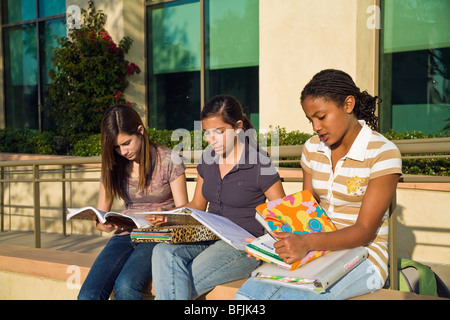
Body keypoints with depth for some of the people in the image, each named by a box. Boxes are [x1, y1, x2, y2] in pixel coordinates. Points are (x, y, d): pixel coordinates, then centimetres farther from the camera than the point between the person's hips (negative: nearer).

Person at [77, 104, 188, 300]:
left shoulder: (168, 160, -2)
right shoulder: (114, 166, 9)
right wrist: (104, 225, -16)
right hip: (125, 235, 4)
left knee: (125, 287, -32)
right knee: (87, 295, -22)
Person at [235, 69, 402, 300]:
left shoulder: (382, 153, -11)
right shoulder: (312, 149, 8)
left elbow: (365, 231, -15)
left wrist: (308, 242, -30)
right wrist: (282, 238, -10)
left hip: (361, 256, -4)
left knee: (289, 296, -31)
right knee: (247, 293, -23)